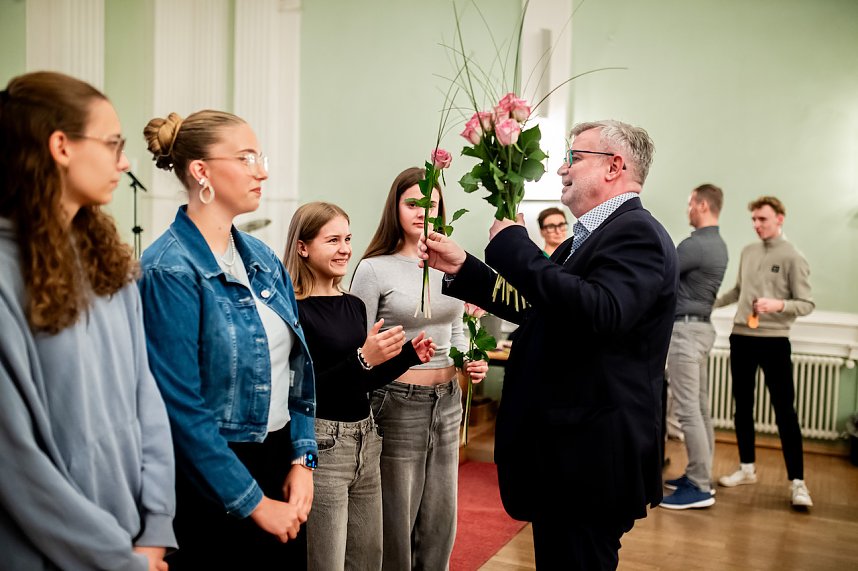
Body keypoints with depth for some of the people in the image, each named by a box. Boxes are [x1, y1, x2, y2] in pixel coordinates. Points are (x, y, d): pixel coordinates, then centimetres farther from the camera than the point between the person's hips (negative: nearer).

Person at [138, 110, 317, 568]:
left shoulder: (263, 259, 5)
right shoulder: (170, 271, -16)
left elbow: (298, 368, 8)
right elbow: (181, 409, -19)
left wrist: (302, 460, -1)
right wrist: (253, 503, -15)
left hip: (279, 460, 7)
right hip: (212, 484, -7)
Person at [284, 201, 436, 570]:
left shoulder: (354, 305, 9)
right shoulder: (293, 310, -13)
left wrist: (409, 356, 3)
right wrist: (363, 358, -25)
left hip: (365, 442, 8)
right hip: (319, 445, -7)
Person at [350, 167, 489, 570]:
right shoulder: (374, 269, -9)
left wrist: (470, 362, -1)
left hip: (447, 402, 5)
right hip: (399, 403, -5)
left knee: (440, 520, 15)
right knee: (395, 521, 8)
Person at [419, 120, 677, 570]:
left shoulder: (636, 234, -16)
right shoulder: (589, 238, 15)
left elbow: (601, 313, -33)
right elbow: (532, 309, 17)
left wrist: (514, 249, -24)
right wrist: (462, 269, 11)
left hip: (592, 461, -10)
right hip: (561, 451, 10)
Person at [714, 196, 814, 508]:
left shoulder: (793, 257, -8)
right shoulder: (747, 252, 10)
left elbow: (807, 304, -11)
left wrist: (779, 305, -28)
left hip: (774, 341, -6)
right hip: (741, 338, 6)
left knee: (785, 411, -4)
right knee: (742, 406, 13)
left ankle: (797, 482, 2)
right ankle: (747, 468, 26)